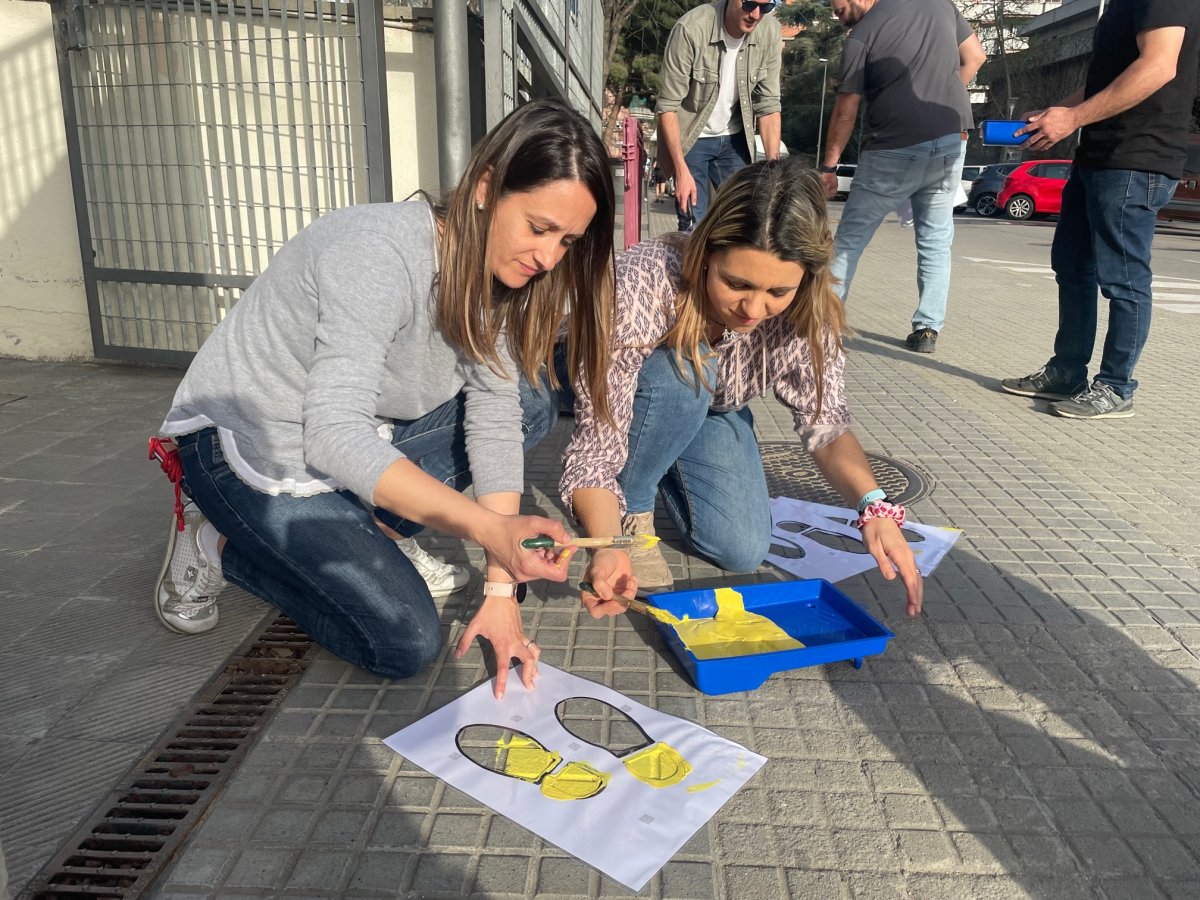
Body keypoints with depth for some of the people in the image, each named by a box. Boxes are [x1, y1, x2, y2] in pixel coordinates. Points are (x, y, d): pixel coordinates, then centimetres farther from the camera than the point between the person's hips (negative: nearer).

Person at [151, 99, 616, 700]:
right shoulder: (380, 255, -31)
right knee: (406, 643, -13)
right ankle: (219, 546, 4)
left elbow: (493, 420, -11)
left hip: (362, 432, 8)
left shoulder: (494, 270, -7)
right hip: (247, 446, -8)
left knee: (527, 400, -3)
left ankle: (368, 532, 1)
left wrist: (500, 588, -15)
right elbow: (335, 436, -38)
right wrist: (491, 529, -46)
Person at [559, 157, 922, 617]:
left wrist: (874, 506, -36)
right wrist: (607, 546, -56)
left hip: (708, 411, 3)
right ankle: (630, 509, -9)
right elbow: (595, 448, -39)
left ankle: (667, 470, 18)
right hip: (623, 396, -3)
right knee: (683, 376, -36)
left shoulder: (806, 312, -28)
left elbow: (825, 423, -18)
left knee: (743, 550, -12)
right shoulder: (642, 284, -40)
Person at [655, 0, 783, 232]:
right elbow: (667, 106, -21)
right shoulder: (691, 28, -25)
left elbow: (768, 105, -6)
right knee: (694, 226, -9)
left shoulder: (771, 31, -13)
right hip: (691, 138, -3)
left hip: (734, 139, 4)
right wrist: (681, 170, -26)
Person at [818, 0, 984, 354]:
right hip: (950, 142, 5)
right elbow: (974, 57, 15)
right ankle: (927, 330, 8)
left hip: (895, 150, -5)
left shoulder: (862, 34, -5)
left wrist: (828, 166, 4)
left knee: (850, 238, 5)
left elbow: (845, 113, -3)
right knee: (935, 239, 10)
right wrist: (943, 101, 19)